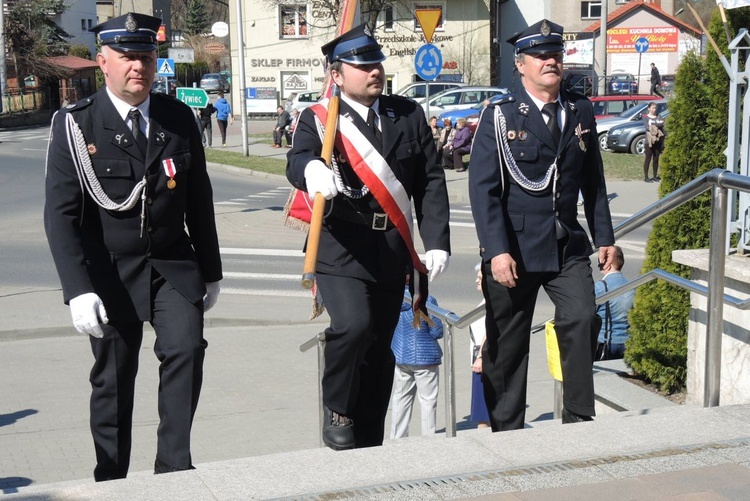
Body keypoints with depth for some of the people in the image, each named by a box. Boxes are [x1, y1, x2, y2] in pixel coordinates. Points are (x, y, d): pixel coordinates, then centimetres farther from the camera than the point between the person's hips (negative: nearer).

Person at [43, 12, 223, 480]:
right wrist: (79, 289, -18)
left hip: (174, 265, 2)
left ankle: (174, 464, -3)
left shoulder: (179, 118, 2)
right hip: (109, 271, -2)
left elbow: (199, 200, 8)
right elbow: (61, 214, -11)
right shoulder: (76, 125, -7)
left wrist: (210, 271, 10)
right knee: (113, 377, 6)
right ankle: (111, 479, 22)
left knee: (187, 347, -16)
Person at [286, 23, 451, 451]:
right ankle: (337, 411, 1)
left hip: (393, 252, 4)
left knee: (379, 351, 10)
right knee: (353, 325, -26)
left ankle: (370, 445, 24)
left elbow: (431, 181, 8)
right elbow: (296, 161, -22)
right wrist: (312, 169, -47)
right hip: (341, 250, -4)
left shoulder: (409, 115, 9)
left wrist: (437, 242, -1)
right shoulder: (318, 119, -2)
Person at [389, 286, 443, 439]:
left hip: (400, 356, 5)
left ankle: (397, 437, 21)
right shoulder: (427, 301, -20)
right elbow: (437, 331, -15)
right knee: (428, 400, 5)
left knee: (400, 398, 16)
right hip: (425, 357, -5)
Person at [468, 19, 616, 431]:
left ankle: (579, 422, -1)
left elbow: (593, 180, 14)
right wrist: (497, 251, -17)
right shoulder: (500, 117, -4)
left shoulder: (581, 112, 9)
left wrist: (604, 237, 10)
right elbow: (483, 188, -10)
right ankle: (506, 432, 20)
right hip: (514, 247, -3)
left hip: (568, 246, 3)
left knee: (582, 321, -14)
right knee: (506, 346, 5)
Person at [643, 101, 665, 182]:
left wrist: (654, 125, -16)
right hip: (649, 140, -4)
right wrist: (658, 125, -16)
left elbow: (662, 124, -6)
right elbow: (647, 127, -13)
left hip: (658, 140, 4)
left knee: (656, 159, 8)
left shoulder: (659, 117, 13)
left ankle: (655, 176, 15)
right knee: (648, 159, -4)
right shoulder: (646, 117, 3)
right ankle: (646, 177, -2)